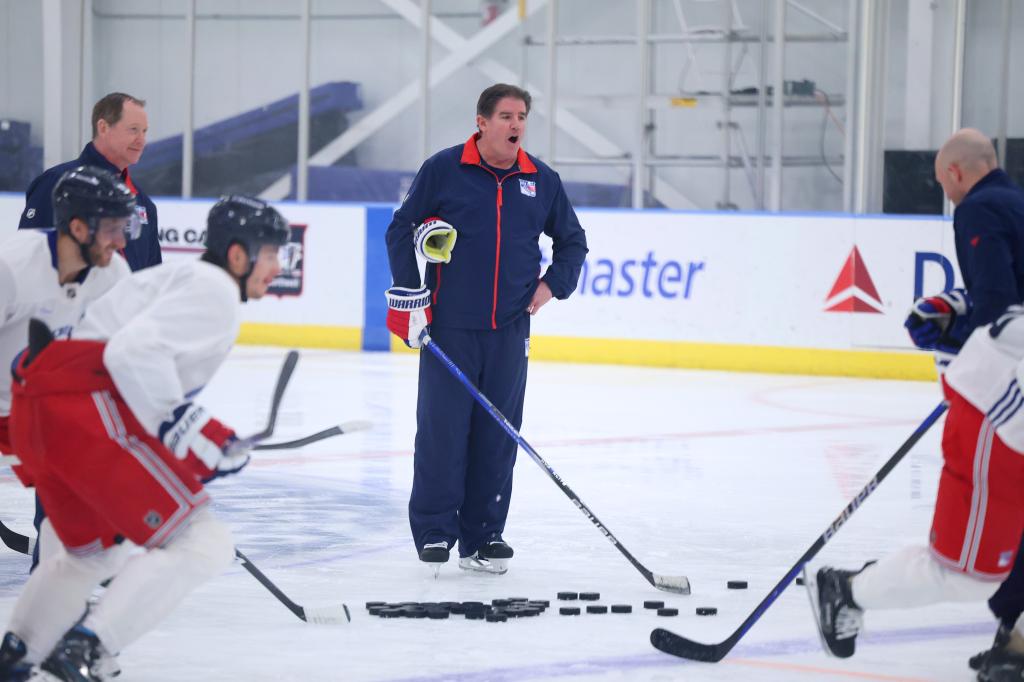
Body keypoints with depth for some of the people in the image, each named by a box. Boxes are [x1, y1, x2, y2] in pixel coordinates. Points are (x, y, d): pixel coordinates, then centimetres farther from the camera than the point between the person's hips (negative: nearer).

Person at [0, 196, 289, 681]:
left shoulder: (178, 279, 29)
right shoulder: (214, 290, -3)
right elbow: (133, 353, -18)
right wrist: (191, 432, -15)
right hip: (88, 410, -10)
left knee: (97, 549, 31)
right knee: (201, 544, -10)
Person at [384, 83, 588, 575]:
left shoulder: (541, 180, 8)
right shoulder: (443, 170, -1)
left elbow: (572, 240, 21)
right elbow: (401, 229, 4)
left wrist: (553, 284, 6)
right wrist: (409, 295, -1)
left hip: (509, 330, 3)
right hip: (449, 326, -3)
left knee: (498, 433, 5)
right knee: (441, 428, -3)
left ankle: (482, 537, 12)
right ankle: (433, 532, 6)